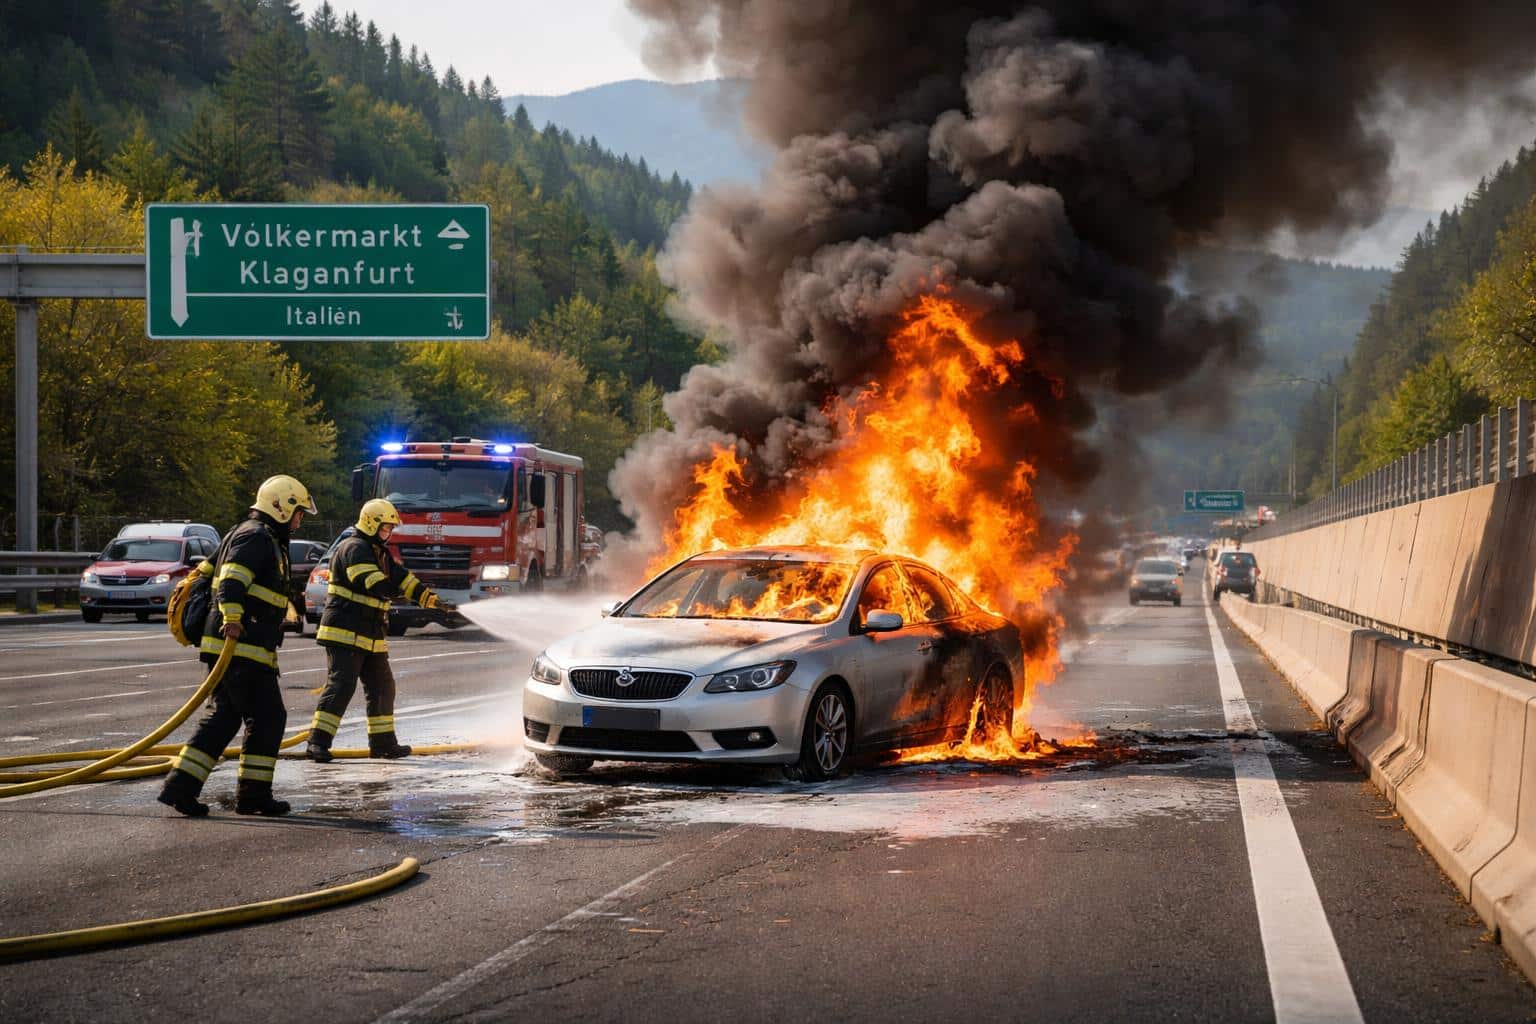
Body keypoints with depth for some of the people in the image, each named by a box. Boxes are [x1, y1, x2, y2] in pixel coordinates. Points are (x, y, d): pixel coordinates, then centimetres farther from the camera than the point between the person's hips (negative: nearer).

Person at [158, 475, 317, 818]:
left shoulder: (266, 540, 24)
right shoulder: (256, 536, -10)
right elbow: (231, 580, -25)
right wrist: (232, 619, -36)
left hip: (233, 646, 11)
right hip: (241, 647, -11)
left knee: (223, 717, 10)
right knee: (267, 718, -4)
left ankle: (180, 787, 6)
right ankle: (252, 795, 2)